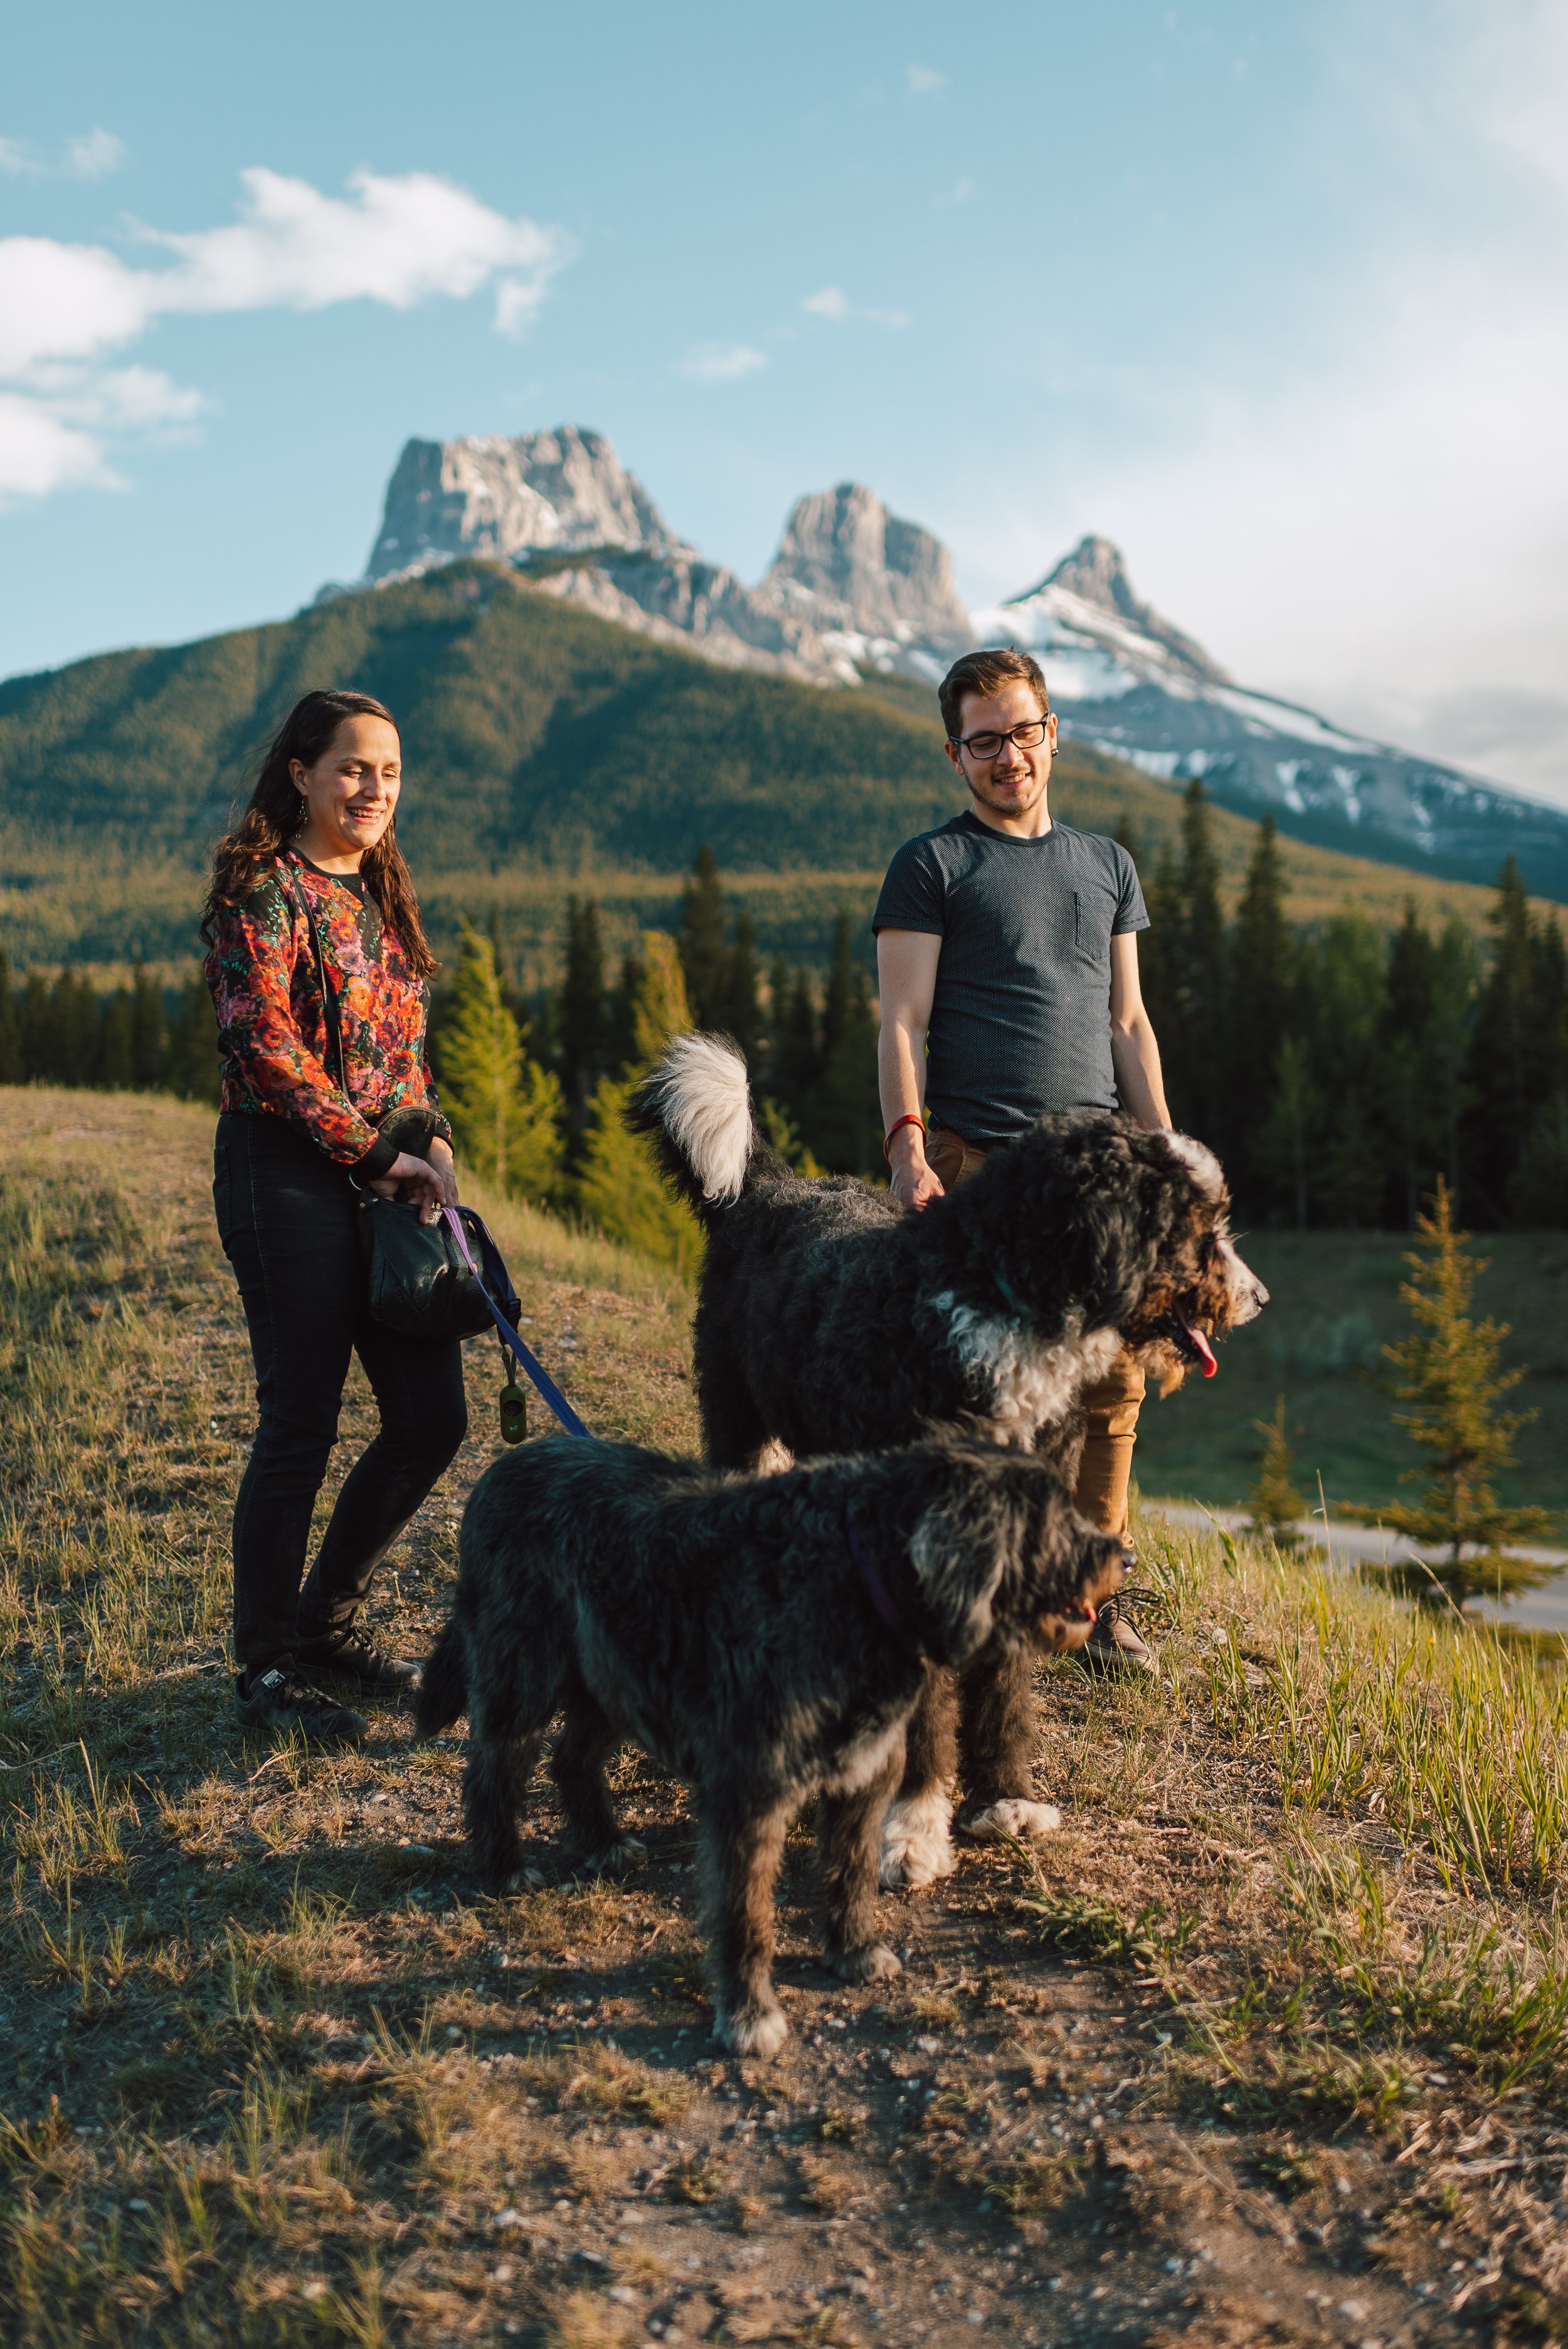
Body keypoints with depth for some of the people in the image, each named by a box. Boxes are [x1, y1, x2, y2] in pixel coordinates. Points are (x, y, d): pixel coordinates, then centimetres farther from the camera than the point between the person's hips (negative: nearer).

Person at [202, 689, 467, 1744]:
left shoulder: (381, 892, 18)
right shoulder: (264, 887, -6)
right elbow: (263, 1042, -16)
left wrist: (432, 1135, 4)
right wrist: (377, 1153, -15)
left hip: (386, 1177, 8)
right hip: (288, 1177, -8)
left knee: (434, 1415, 6)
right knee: (301, 1425, -3)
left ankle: (326, 1622, 24)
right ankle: (267, 1671, 13)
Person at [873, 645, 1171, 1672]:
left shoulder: (1106, 864, 20)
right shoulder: (932, 865, 6)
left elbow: (1128, 1022, 20)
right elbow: (904, 1023, -1)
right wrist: (907, 1146, -14)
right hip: (977, 1161, -4)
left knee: (1112, 1385, 0)